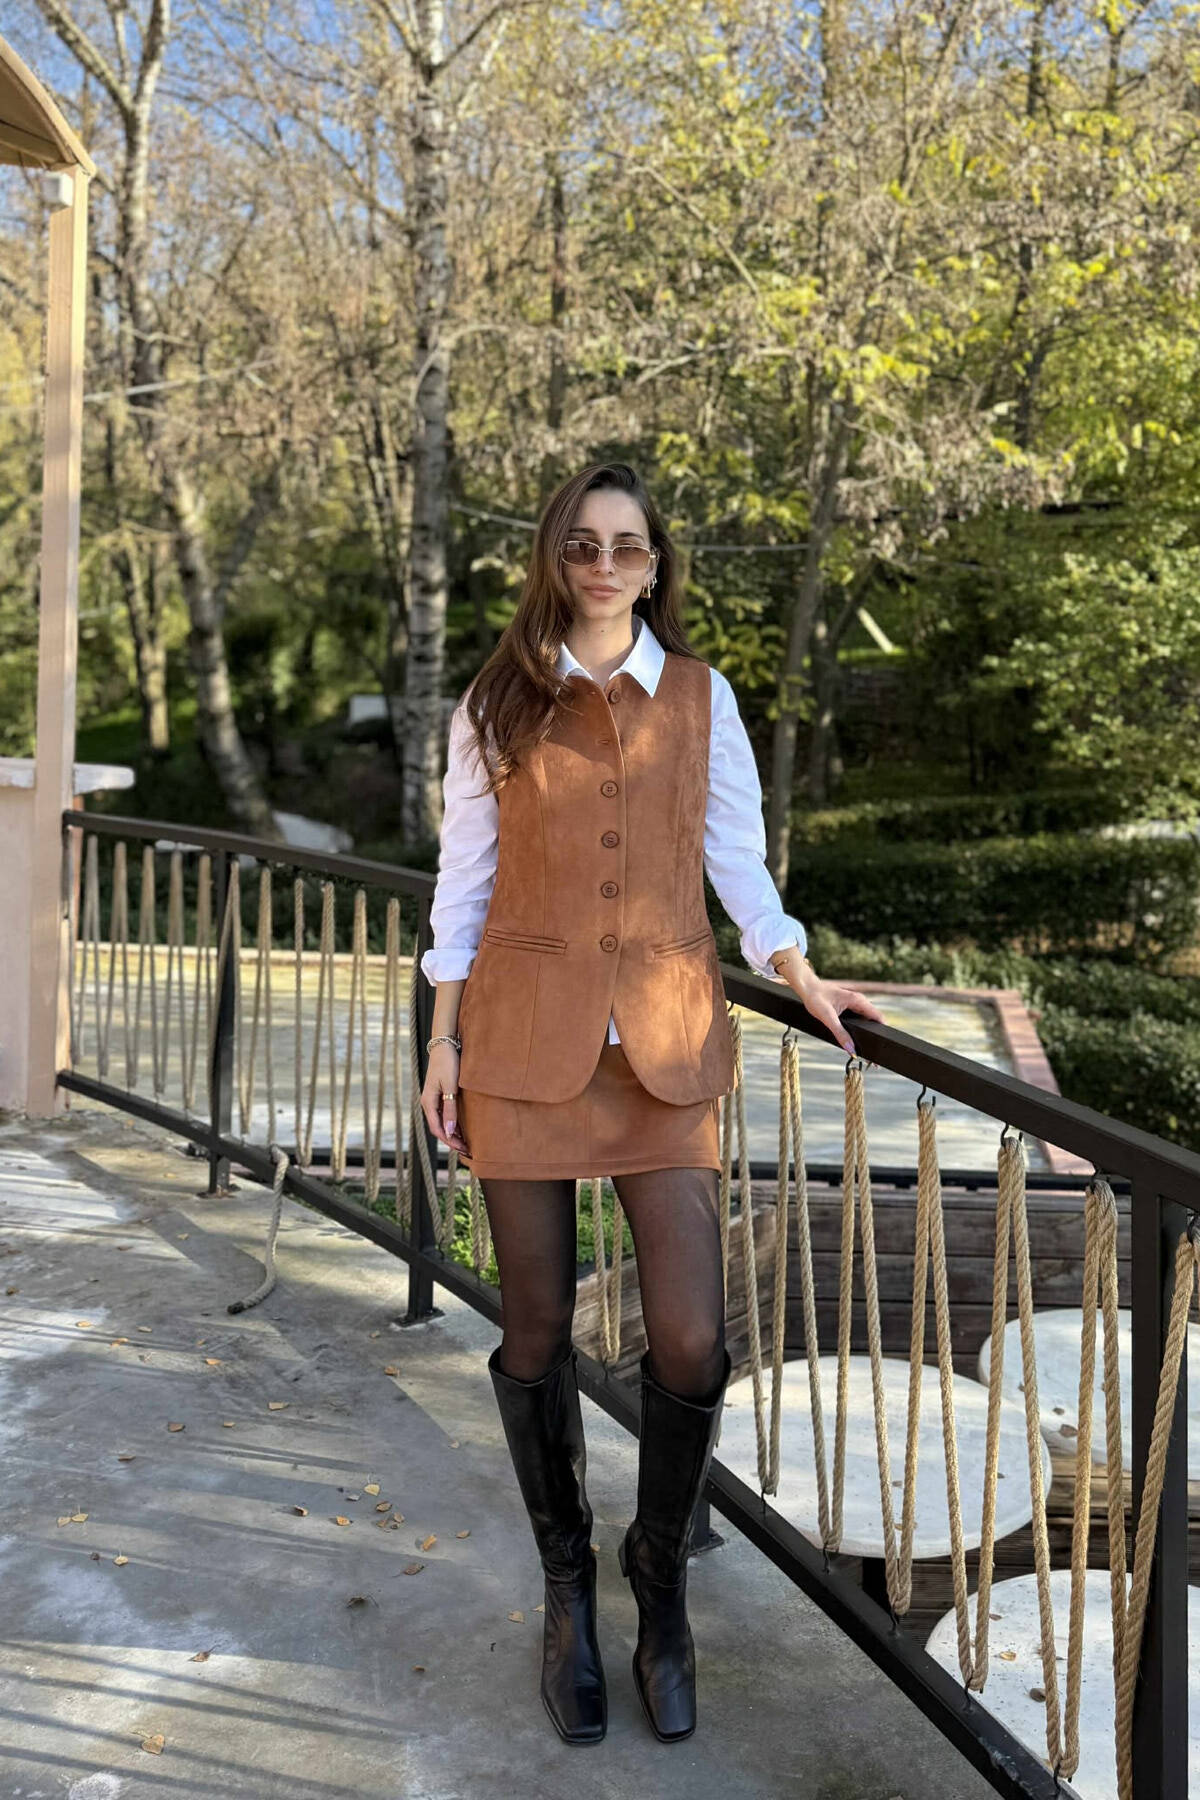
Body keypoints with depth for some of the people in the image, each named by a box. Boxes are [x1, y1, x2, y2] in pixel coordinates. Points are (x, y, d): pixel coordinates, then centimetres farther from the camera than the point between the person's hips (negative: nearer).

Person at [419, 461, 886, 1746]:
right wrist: (444, 1037, 4)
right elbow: (463, 878, 7)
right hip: (527, 1035, 0)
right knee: (537, 1338, 6)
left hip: (666, 1039, 1)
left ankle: (659, 1581, 23)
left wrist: (799, 975, -1)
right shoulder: (496, 706, 6)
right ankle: (567, 1588, 30)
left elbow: (736, 854, 12)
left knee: (693, 1349, -5)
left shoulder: (700, 695, 8)